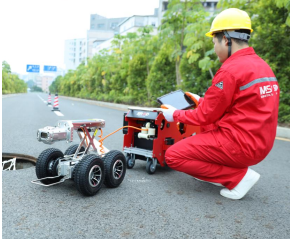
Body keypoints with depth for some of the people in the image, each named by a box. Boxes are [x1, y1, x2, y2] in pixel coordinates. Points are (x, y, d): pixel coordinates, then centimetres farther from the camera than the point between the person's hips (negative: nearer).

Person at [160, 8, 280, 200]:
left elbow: (206, 116, -11)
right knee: (203, 129, 28)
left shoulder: (231, 70, -19)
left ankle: (239, 176, -3)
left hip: (239, 144, -10)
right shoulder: (262, 65, 9)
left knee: (173, 155, -3)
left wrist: (175, 115, 4)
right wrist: (203, 101, 22)